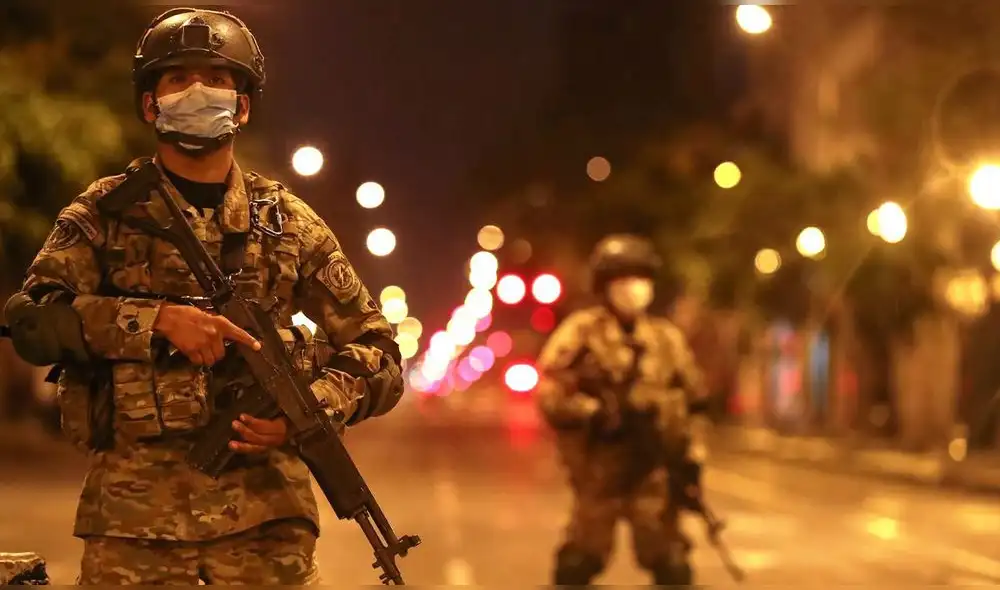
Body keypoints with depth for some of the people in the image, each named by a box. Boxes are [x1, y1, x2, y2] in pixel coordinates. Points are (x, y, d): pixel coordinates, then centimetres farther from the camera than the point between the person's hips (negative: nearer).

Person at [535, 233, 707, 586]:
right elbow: (550, 398, -10)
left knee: (671, 564, 1)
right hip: (598, 469, -3)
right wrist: (602, 415, -20)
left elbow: (693, 397, 15)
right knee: (580, 562, 7)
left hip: (654, 468, 3)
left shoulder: (667, 338, 9)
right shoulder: (581, 333, -4)